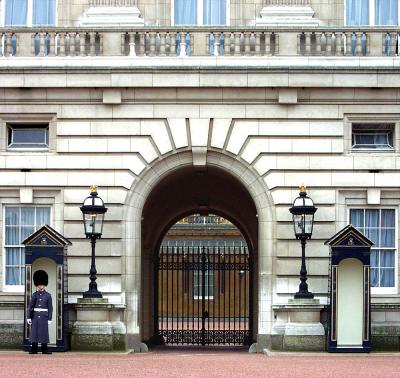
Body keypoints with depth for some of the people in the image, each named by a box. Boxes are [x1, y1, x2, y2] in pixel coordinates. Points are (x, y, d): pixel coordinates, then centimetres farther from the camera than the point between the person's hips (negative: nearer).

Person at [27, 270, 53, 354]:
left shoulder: (48, 295, 2)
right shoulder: (34, 295, 7)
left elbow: (50, 308, 2)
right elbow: (30, 306, 7)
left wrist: (49, 319, -3)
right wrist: (29, 317, 0)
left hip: (44, 316, -2)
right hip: (35, 316, 2)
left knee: (44, 332, -2)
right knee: (34, 332, 1)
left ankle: (44, 349, 3)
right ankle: (34, 350, 4)